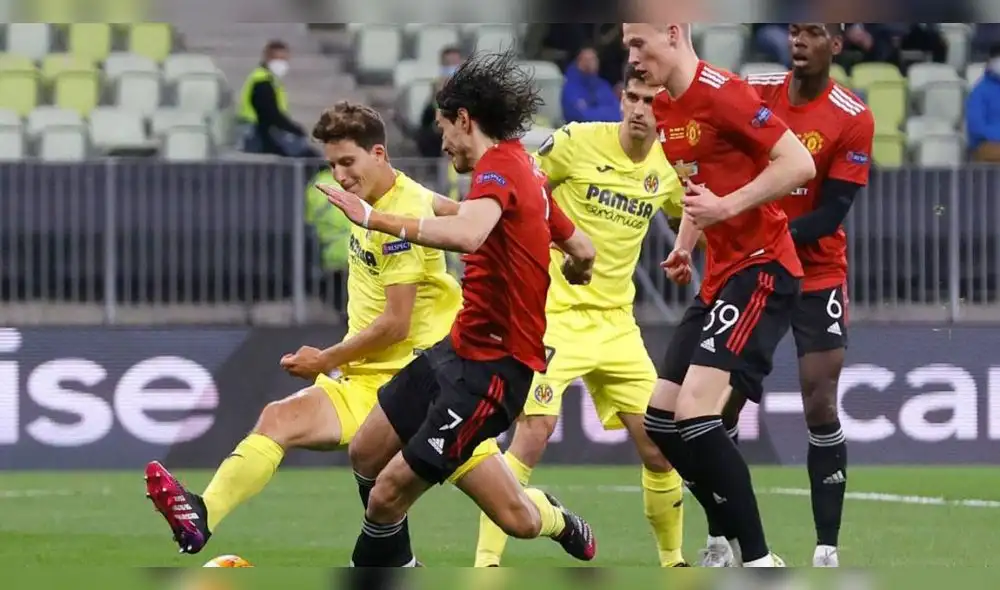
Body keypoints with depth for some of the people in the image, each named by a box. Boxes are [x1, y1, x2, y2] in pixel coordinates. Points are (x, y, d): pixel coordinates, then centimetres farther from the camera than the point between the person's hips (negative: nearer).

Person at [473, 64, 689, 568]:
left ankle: (673, 561, 22)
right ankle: (485, 564, -14)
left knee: (659, 445, 3)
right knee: (532, 437, -18)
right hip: (555, 314, -5)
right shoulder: (578, 142, -12)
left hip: (617, 322, 5)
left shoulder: (669, 168, 3)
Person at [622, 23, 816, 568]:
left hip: (761, 270, -10)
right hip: (720, 275, 10)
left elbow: (799, 164, -21)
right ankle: (727, 545, 16)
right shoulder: (664, 109, 12)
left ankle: (760, 562, -14)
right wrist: (685, 245, 12)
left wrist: (726, 207, -24)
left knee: (696, 412, -21)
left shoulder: (722, 93, -17)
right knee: (661, 419, 7)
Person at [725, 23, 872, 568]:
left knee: (820, 409, -8)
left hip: (817, 278, -3)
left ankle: (827, 551, -2)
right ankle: (717, 543, 11)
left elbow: (832, 214, -15)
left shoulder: (853, 119, -12)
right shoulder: (754, 92, -3)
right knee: (721, 406, 0)